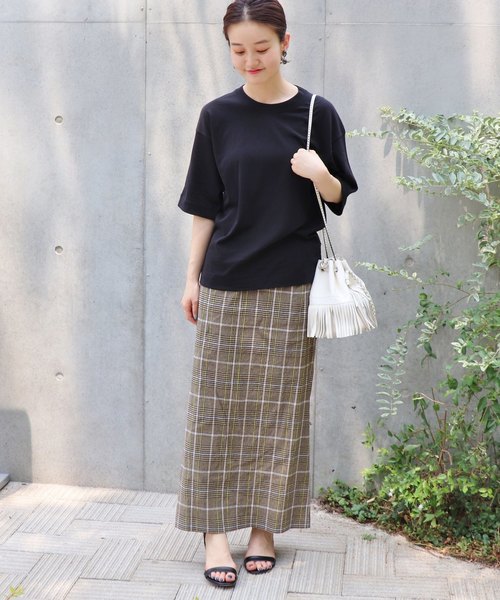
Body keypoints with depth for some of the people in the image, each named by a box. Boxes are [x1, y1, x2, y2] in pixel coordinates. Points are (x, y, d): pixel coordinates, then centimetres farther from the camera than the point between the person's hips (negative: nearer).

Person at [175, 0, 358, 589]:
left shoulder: (317, 113, 2)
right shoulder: (219, 116, 3)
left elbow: (340, 198, 8)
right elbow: (203, 206, 7)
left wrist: (322, 177, -14)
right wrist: (192, 277, 5)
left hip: (291, 285, 0)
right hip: (226, 282, 1)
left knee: (280, 407, 5)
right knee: (218, 405, 1)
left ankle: (265, 525, 18)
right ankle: (215, 529, 11)